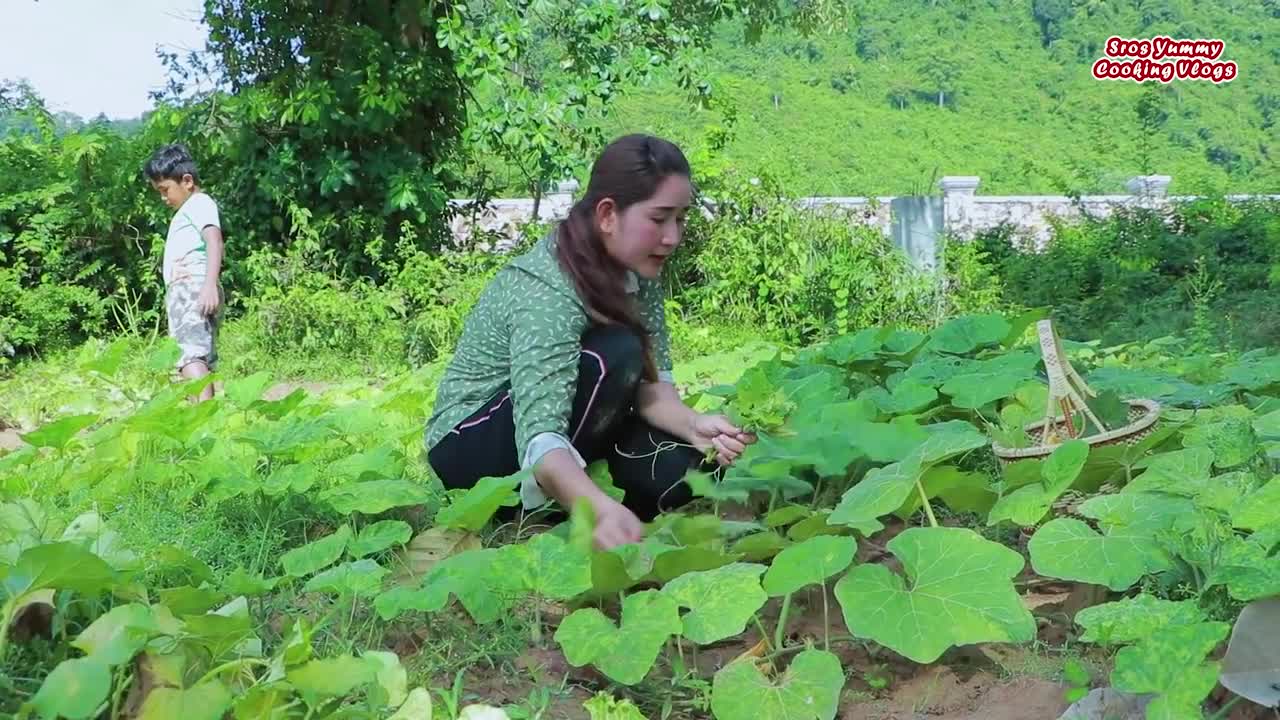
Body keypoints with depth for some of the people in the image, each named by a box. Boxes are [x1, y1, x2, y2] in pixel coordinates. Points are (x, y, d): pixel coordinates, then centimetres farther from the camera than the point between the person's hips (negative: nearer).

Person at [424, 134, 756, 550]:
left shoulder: (637, 271, -7)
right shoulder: (545, 290, -31)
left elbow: (649, 381, -11)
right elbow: (539, 435, -42)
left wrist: (694, 425, -32)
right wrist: (602, 511, -59)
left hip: (564, 424, 8)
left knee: (684, 466, -16)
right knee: (613, 356, -30)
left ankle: (561, 492, 6)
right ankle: (540, 503, -15)